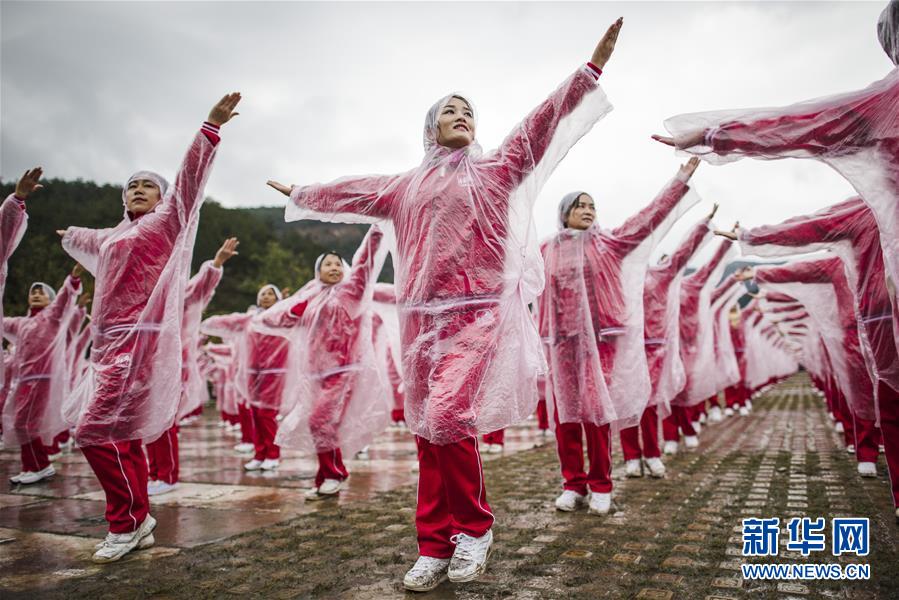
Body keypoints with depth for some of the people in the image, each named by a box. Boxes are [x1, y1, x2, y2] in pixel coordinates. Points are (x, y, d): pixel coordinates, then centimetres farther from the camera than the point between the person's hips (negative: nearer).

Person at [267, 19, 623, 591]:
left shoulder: (495, 170, 10)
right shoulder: (406, 185, 20)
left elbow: (543, 123, 1)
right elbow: (351, 193, 32)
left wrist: (590, 70, -6)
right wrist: (299, 193, 44)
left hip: (477, 313, -4)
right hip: (422, 317, 4)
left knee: (447, 418, -18)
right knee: (428, 429, 3)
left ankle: (476, 528, 4)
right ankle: (436, 547, 13)